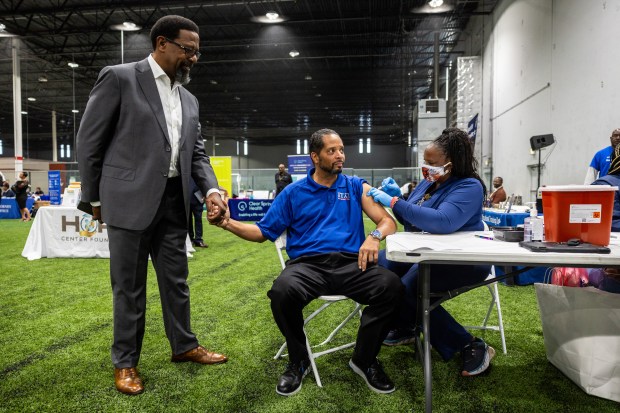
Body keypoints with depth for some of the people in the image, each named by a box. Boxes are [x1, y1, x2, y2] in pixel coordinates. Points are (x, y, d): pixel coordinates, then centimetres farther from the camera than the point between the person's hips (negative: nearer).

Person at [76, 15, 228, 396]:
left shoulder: (189, 100, 14)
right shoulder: (119, 78, -4)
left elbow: (197, 153, 13)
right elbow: (89, 141, -3)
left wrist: (211, 189, -5)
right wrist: (95, 198, 0)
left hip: (173, 203, 6)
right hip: (130, 201, -5)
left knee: (177, 281, 14)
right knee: (129, 287, 6)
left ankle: (184, 345, 31)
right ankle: (125, 361, 23)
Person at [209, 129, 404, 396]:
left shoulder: (356, 187, 14)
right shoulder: (293, 192, 14)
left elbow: (388, 221, 9)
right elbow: (264, 232, 14)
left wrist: (374, 236, -15)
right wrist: (228, 223, -3)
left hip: (350, 263, 1)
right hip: (307, 264, -1)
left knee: (391, 286, -29)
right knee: (281, 292, -34)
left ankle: (364, 359, -3)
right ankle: (299, 361, -3)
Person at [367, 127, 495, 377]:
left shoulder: (469, 187, -17)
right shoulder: (428, 182, 8)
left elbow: (442, 222, -35)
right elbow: (411, 223, 17)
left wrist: (394, 202, -31)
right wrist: (396, 197, -2)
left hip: (462, 261, -9)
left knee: (406, 289, -28)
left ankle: (471, 346, -12)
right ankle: (404, 327, 17)